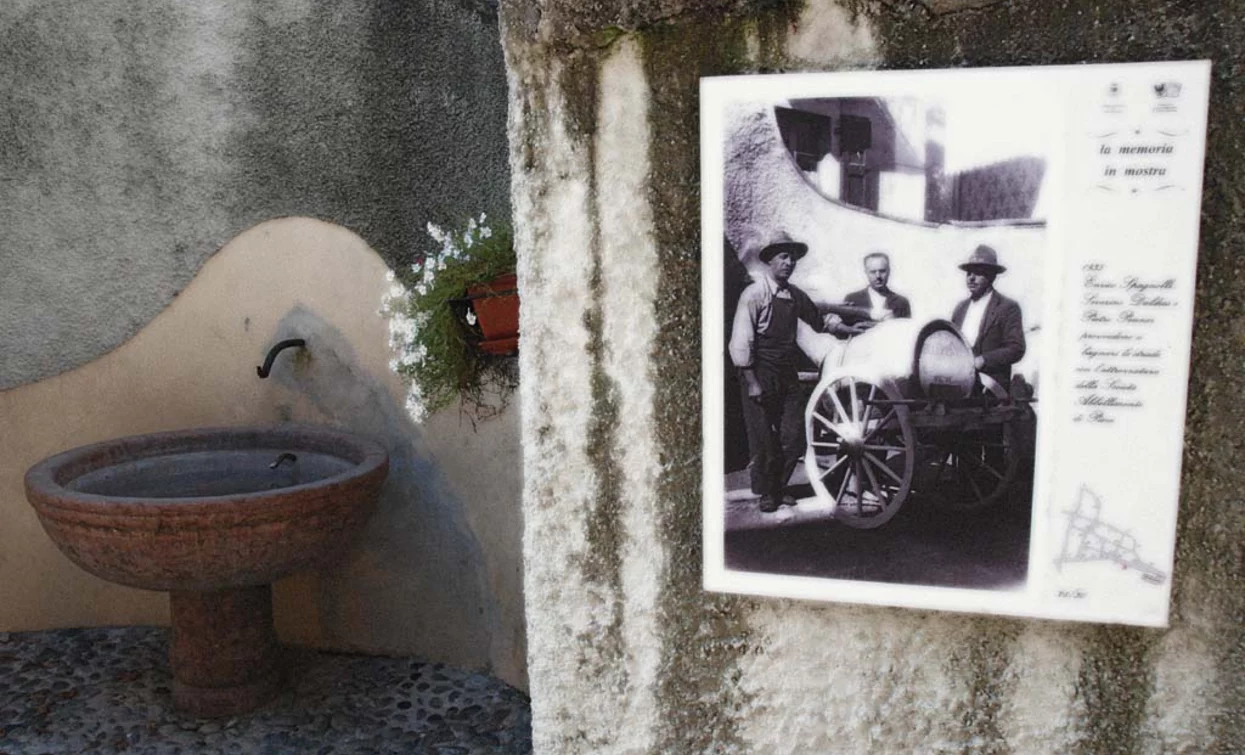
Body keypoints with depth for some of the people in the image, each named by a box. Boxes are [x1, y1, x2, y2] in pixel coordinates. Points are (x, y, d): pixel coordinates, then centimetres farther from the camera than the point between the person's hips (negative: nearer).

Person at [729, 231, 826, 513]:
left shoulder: (795, 296, 9)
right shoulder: (754, 294, -9)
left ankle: (779, 487, 24)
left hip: (788, 374, 6)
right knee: (763, 439, 1)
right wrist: (751, 381, -16)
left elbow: (818, 322, 28)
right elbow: (740, 342, -13)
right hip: (760, 374, -6)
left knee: (794, 438, 4)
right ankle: (765, 493, 19)